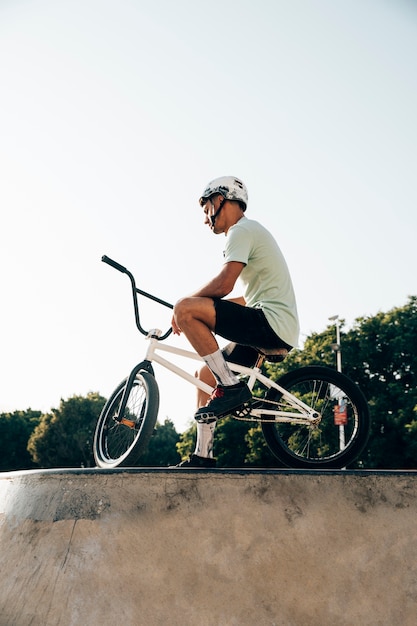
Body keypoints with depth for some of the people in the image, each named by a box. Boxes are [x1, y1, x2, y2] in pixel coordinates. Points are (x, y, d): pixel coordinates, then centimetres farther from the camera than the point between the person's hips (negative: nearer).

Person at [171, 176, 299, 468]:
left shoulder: (242, 230, -5)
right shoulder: (251, 232, 27)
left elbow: (223, 284, -19)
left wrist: (184, 309, -4)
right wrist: (197, 308, 26)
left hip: (272, 323, -11)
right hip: (279, 332, 11)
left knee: (185, 309, -21)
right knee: (206, 374, 13)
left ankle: (231, 387, -16)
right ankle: (203, 455, 14)